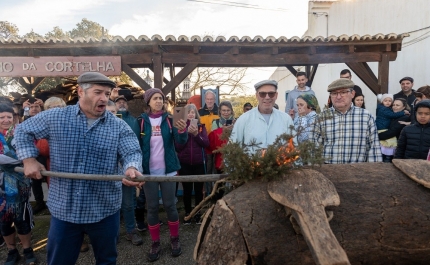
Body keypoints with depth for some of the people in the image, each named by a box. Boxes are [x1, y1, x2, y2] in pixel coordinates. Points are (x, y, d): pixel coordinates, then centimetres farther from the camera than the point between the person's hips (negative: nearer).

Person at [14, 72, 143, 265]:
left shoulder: (119, 126, -3)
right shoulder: (55, 118, -2)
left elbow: (132, 152, -13)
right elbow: (23, 131, 12)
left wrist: (131, 168, -36)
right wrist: (29, 159, -2)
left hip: (105, 210, 0)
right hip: (63, 209, 0)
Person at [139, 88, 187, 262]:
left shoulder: (169, 119, 0)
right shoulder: (141, 121, -2)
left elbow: (181, 142, -10)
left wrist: (182, 130, -30)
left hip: (168, 170, 0)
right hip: (149, 171, 0)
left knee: (170, 205, 7)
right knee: (152, 208, 8)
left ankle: (175, 239, 24)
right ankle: (155, 243, 21)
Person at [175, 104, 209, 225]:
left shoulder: (201, 126, 4)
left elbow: (206, 143, -5)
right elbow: (177, 147, -8)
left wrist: (196, 134, -18)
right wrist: (187, 132, -17)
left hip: (199, 163, 1)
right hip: (184, 164, -1)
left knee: (198, 190, 8)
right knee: (187, 190, 6)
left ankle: (198, 213, 23)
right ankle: (187, 213, 22)